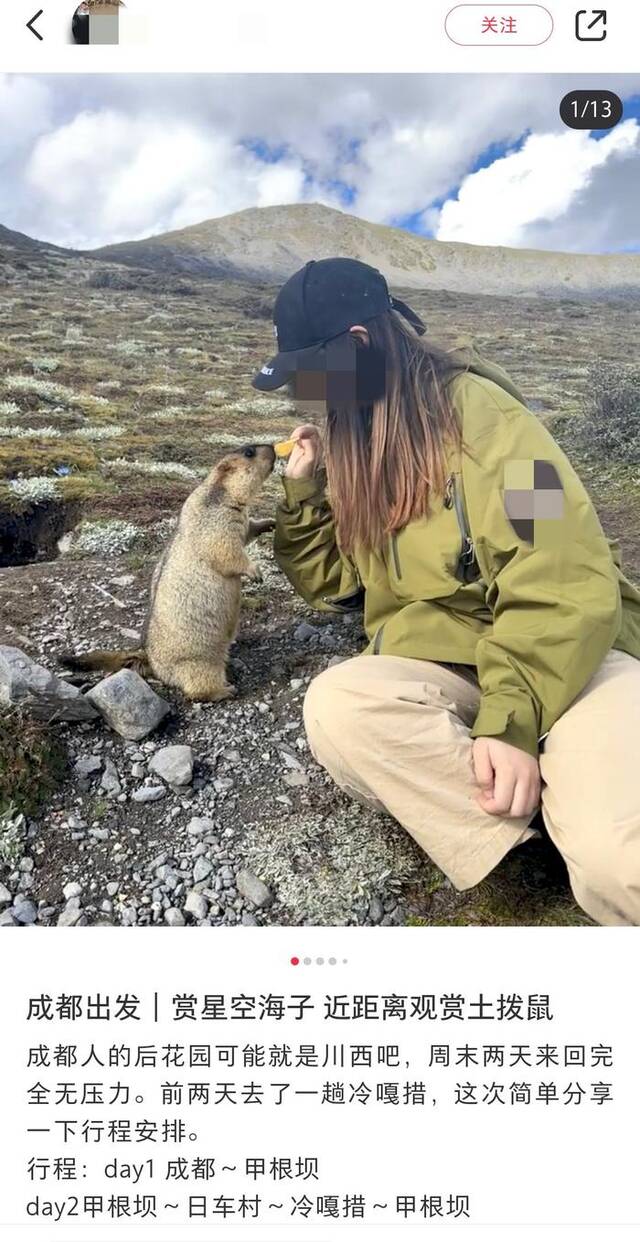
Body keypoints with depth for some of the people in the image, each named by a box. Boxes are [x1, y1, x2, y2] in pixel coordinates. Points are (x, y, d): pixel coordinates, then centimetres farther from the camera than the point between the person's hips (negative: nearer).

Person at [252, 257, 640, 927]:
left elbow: (565, 578, -18)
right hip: (437, 665, 7)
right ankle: (527, 851, -19)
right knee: (336, 705, -28)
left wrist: (513, 715, -27)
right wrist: (302, 492, 6)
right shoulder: (352, 444, 14)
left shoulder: (474, 408, -8)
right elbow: (334, 585, 19)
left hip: (560, 657, -7)